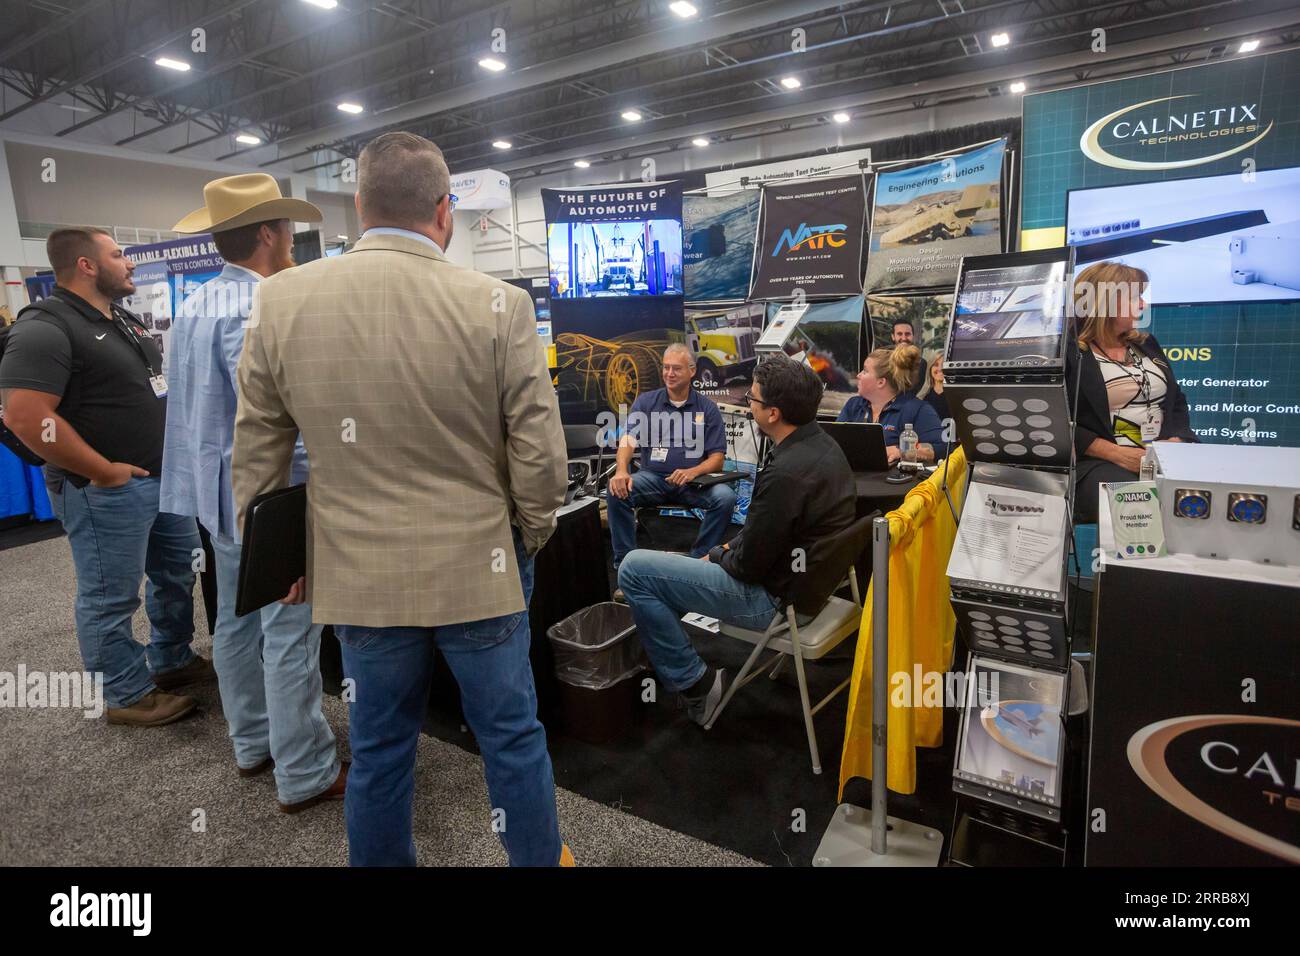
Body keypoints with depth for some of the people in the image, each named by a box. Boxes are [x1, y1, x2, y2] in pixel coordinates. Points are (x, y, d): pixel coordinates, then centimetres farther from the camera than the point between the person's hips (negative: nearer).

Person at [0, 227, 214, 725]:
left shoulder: (125, 320, 12)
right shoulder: (45, 328, -16)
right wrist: (103, 472, -20)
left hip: (164, 477, 9)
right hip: (107, 490, -9)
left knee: (179, 573, 19)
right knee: (111, 598, 5)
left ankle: (173, 661, 37)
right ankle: (128, 696, 19)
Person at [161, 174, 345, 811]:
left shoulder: (195, 305, 12)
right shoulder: (258, 310, -20)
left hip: (220, 492, 10)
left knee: (236, 621, 18)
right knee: (290, 635, -2)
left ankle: (253, 743, 34)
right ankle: (305, 776, 9)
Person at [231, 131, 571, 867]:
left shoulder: (281, 300, -3)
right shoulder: (499, 305, -13)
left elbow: (256, 458, 4)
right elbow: (542, 457, -11)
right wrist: (528, 542, 7)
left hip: (359, 576, 3)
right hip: (478, 569, -2)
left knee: (380, 750, 19)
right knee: (513, 737, 17)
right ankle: (541, 858, 38)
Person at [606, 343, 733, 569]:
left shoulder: (707, 409, 8)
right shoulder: (645, 402, 9)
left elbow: (717, 459, 2)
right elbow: (629, 439, -5)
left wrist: (692, 472, -20)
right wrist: (621, 470, -27)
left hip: (693, 482, 0)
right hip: (653, 477, 0)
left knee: (725, 497, -28)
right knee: (617, 491, -27)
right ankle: (625, 562, -15)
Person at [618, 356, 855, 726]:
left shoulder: (786, 473, -30)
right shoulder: (823, 444, 1)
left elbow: (749, 565, -21)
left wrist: (716, 558, -2)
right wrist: (730, 547, 9)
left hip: (772, 598, -10)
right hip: (808, 580, 10)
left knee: (634, 569, -10)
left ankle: (696, 683, 0)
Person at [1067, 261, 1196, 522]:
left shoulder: (1147, 344, 23)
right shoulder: (1067, 353, -2)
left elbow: (1177, 403, 21)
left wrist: (1174, 443, -1)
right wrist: (1117, 454, -18)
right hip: (1099, 462, -7)